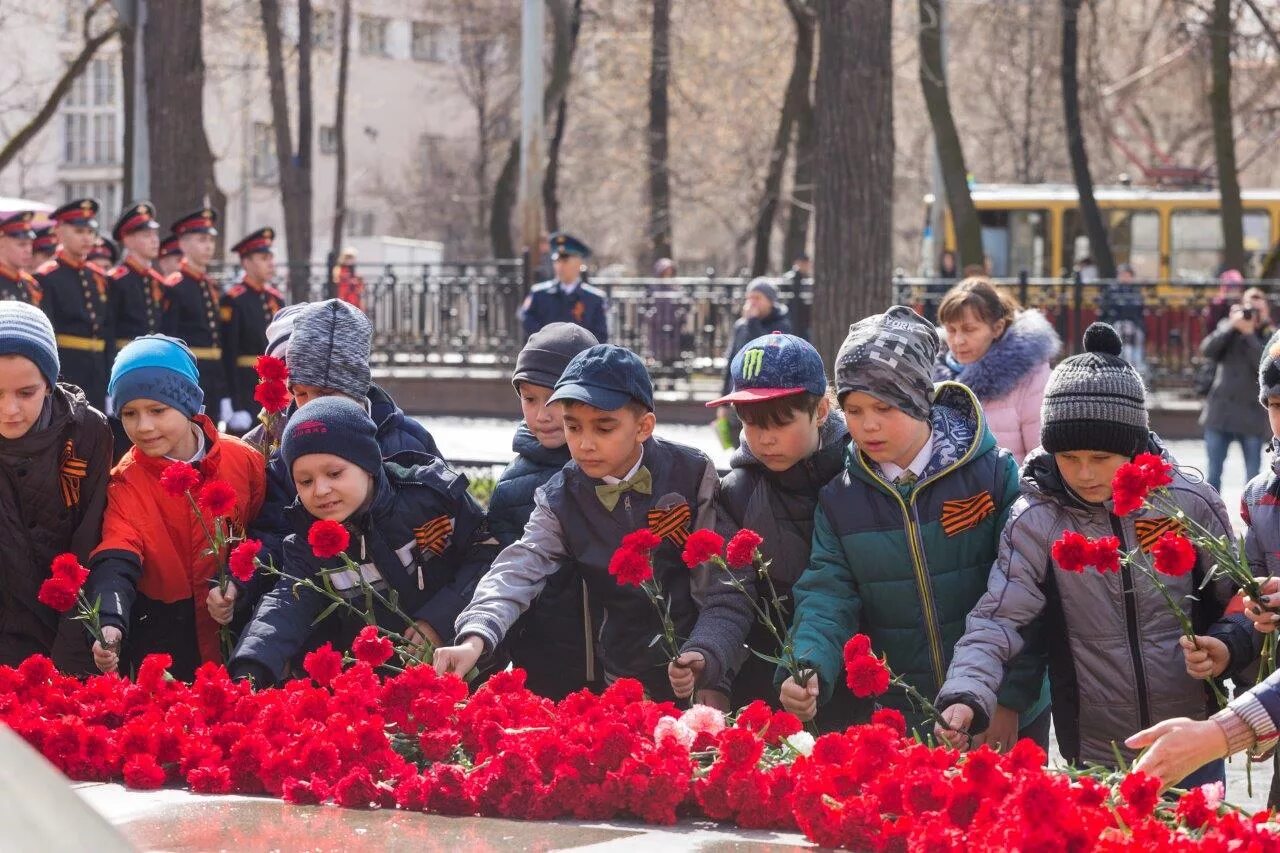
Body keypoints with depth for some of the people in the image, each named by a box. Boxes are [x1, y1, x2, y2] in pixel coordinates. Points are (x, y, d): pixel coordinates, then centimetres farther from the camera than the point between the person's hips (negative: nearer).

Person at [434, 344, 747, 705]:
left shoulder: (693, 475, -9)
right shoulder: (560, 500, -3)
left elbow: (724, 594, -9)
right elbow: (517, 572, -18)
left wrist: (701, 661, -26)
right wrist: (474, 640, -36)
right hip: (624, 681, 2)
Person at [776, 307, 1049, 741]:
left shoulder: (993, 474, -10)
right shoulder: (839, 498, 0)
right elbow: (828, 596, -7)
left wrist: (1011, 699, -15)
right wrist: (808, 672, -26)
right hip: (898, 725, 3)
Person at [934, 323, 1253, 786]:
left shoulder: (1191, 504, -6)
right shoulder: (1036, 521, -9)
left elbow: (1238, 600, 6)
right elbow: (996, 620, -16)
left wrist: (1230, 647, -14)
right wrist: (965, 697, -33)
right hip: (1092, 759, -1)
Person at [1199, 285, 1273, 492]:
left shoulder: (1269, 337, 0)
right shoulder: (1228, 330, 7)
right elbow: (1207, 350, -7)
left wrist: (1249, 334, -17)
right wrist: (1231, 325, -14)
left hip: (1252, 415, -2)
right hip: (1220, 411, 2)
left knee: (1253, 476, 2)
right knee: (1213, 473, 5)